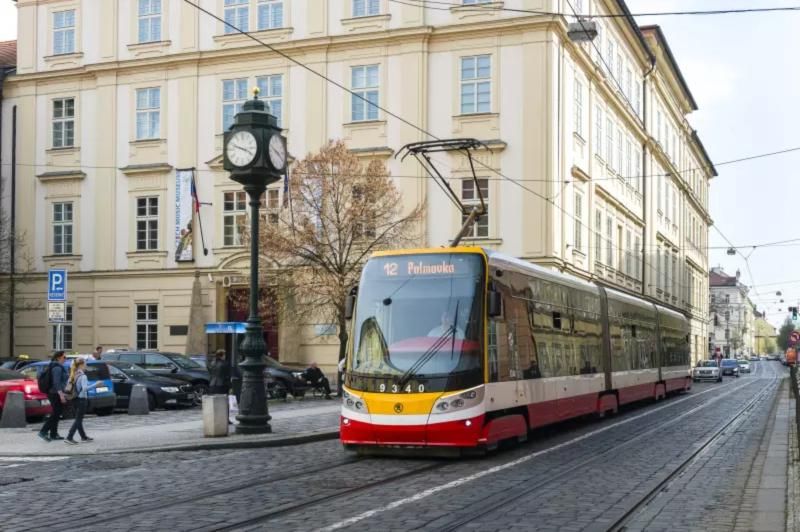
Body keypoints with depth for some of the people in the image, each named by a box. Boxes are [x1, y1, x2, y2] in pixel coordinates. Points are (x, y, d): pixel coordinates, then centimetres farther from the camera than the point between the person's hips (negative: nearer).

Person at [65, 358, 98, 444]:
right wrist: (95, 384, -23)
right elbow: (85, 388, -27)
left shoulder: (74, 375, 8)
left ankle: (83, 437, 27)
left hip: (76, 399, 9)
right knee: (78, 420, -5)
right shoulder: (82, 376, -15)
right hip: (82, 399, -9)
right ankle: (69, 438, -11)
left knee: (78, 419, 16)